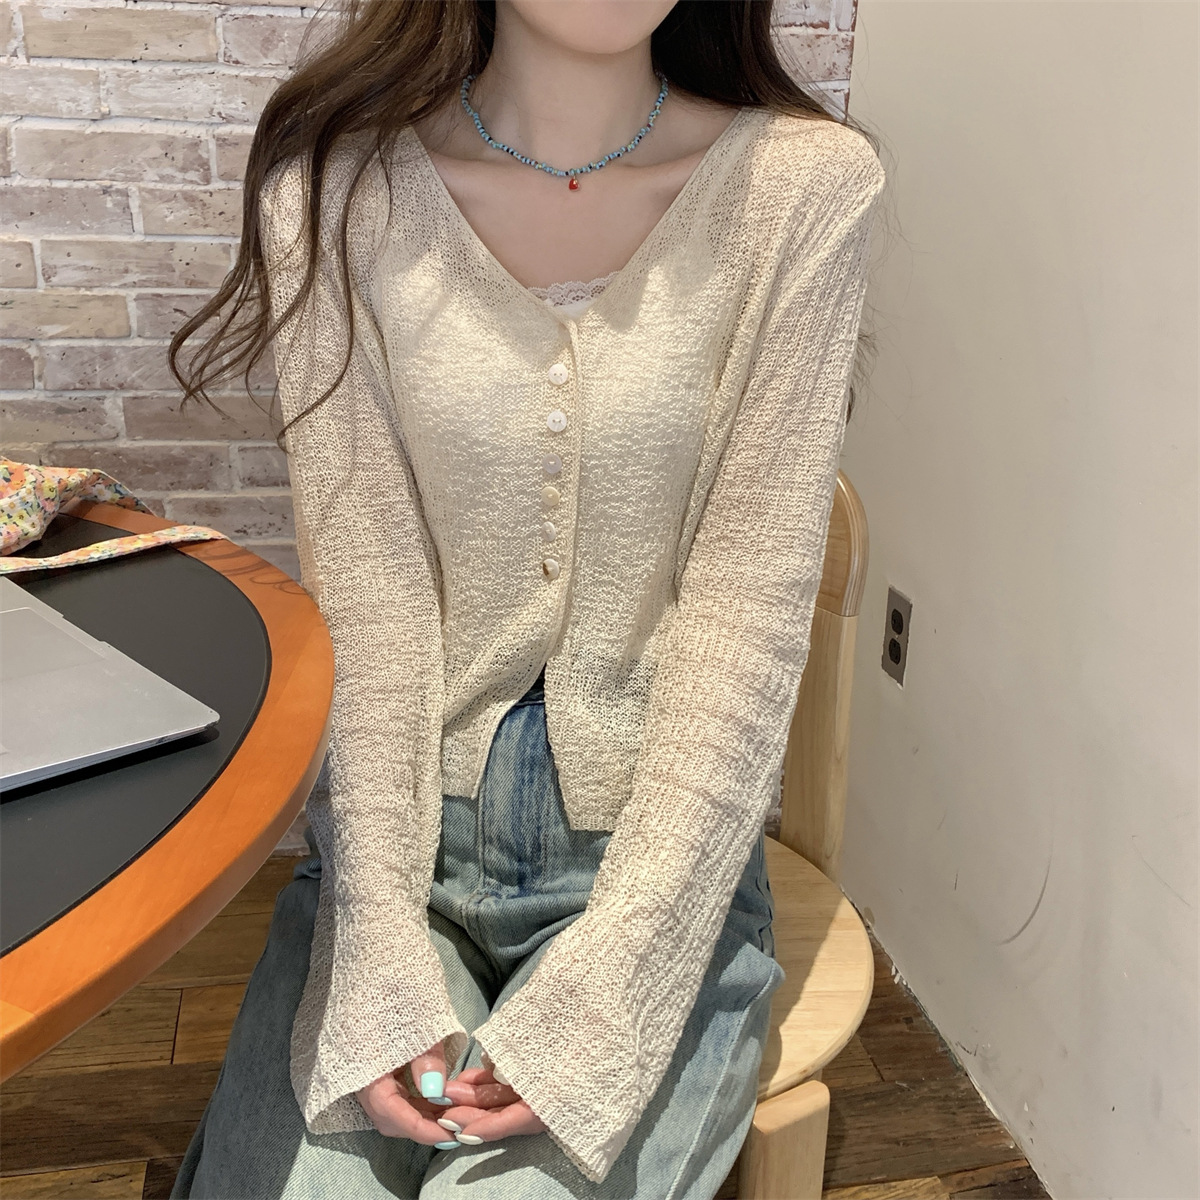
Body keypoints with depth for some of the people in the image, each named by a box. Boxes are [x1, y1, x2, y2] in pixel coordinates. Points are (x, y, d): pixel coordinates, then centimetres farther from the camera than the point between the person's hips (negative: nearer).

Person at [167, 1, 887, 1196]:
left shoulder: (807, 184, -8)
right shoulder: (335, 186, -4)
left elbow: (747, 607, -11)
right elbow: (363, 593, -7)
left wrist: (601, 982, -15)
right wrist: (382, 951, -14)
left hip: (661, 841, 0)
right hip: (403, 823, 2)